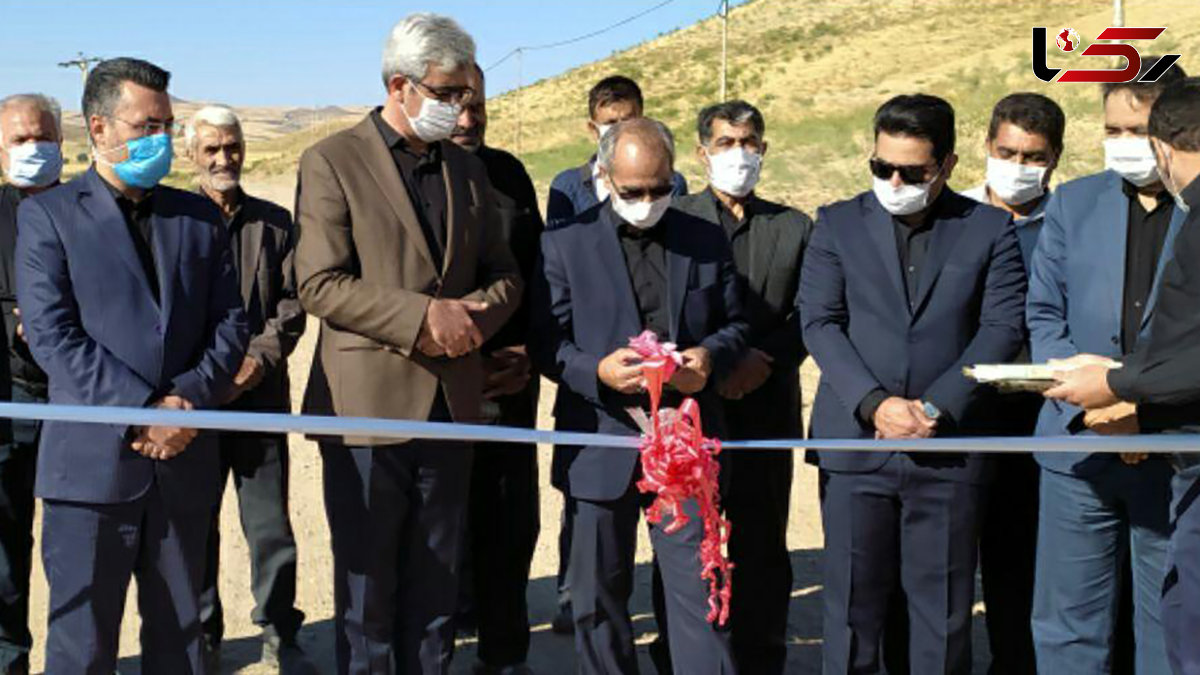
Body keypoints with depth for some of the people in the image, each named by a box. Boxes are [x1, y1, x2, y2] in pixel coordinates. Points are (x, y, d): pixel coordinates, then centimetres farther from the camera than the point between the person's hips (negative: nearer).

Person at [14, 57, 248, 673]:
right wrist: (144, 408, -17)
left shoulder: (198, 216, 13)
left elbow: (229, 322, 8)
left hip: (184, 458, 4)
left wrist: (190, 400, -9)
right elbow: (52, 336, -10)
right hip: (93, 461, -4)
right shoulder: (46, 216, 0)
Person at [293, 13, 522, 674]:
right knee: (367, 583, 6)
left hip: (451, 401, 5)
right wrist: (423, 315, -19)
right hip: (368, 404, -5)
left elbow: (502, 274, 16)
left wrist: (472, 315, -6)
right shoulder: (332, 161, -6)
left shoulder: (467, 169, 12)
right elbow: (319, 284, -13)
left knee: (436, 585, 13)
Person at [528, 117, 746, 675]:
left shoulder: (706, 241, 8)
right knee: (598, 597, 10)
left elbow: (734, 324, 14)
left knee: (697, 588, 1)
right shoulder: (564, 243, 1)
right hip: (602, 443, -1)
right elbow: (545, 342, -2)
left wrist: (710, 356, -9)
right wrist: (597, 371, -22)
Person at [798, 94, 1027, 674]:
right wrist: (875, 403, -12)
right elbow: (819, 321, 0)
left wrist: (936, 408, -11)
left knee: (943, 610, 6)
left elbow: (1003, 326, -1)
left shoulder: (989, 229, 6)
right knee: (853, 602, 4)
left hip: (949, 446, 0)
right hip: (854, 441, 0)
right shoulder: (838, 224, 8)